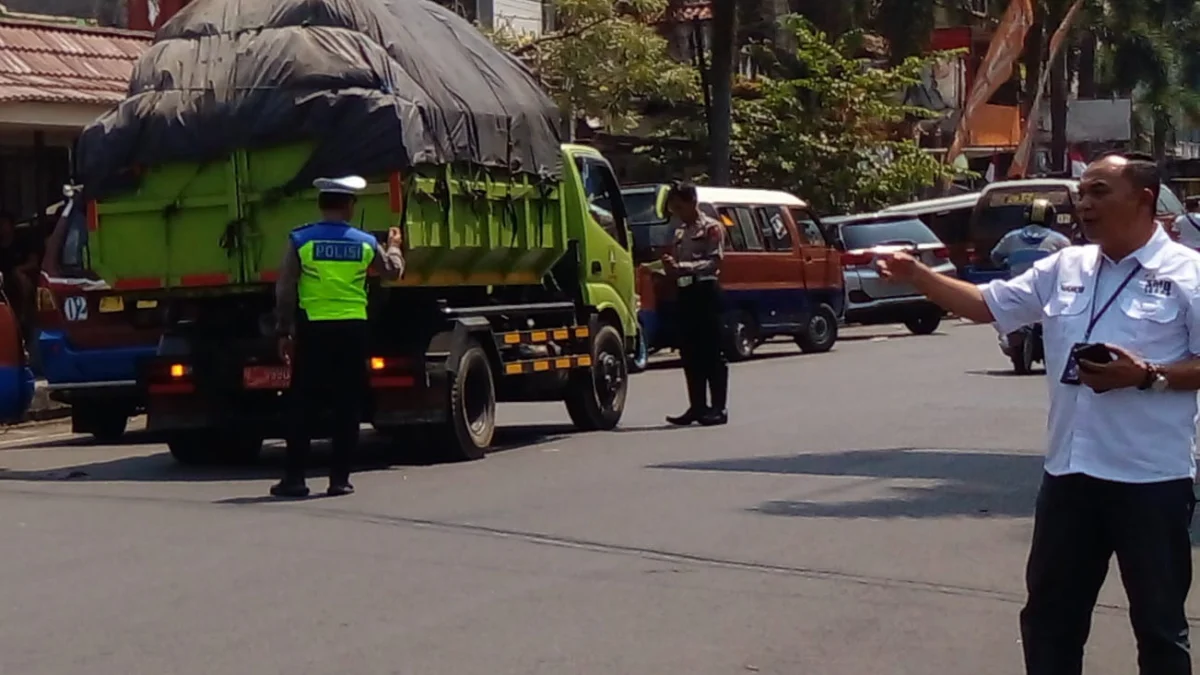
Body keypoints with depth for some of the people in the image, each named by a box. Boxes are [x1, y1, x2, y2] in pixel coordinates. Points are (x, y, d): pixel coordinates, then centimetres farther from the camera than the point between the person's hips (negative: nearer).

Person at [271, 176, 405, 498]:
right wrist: (394, 245, 41)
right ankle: (340, 478, 6)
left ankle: (294, 478, 4)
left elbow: (285, 290, -4)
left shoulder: (300, 240, -3)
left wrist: (284, 332, 4)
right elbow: (393, 270, 21)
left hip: (313, 329, -1)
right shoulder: (365, 243, 4)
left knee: (304, 405, 4)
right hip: (353, 329, 1)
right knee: (347, 406, 6)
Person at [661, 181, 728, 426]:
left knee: (712, 352, -6)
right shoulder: (680, 232, 19)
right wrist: (670, 268, -3)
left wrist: (682, 266, -24)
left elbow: (714, 262, -13)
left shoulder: (711, 228, -2)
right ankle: (697, 406, 11)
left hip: (705, 290, -7)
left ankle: (718, 408, -5)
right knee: (690, 353, 6)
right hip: (685, 292, 7)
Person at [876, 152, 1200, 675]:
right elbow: (985, 304, 13)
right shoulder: (1064, 268, 10)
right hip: (1070, 469, 6)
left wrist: (1145, 375, -20)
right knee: (1049, 613, 14)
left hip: (1151, 476, -6)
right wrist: (915, 275, 1)